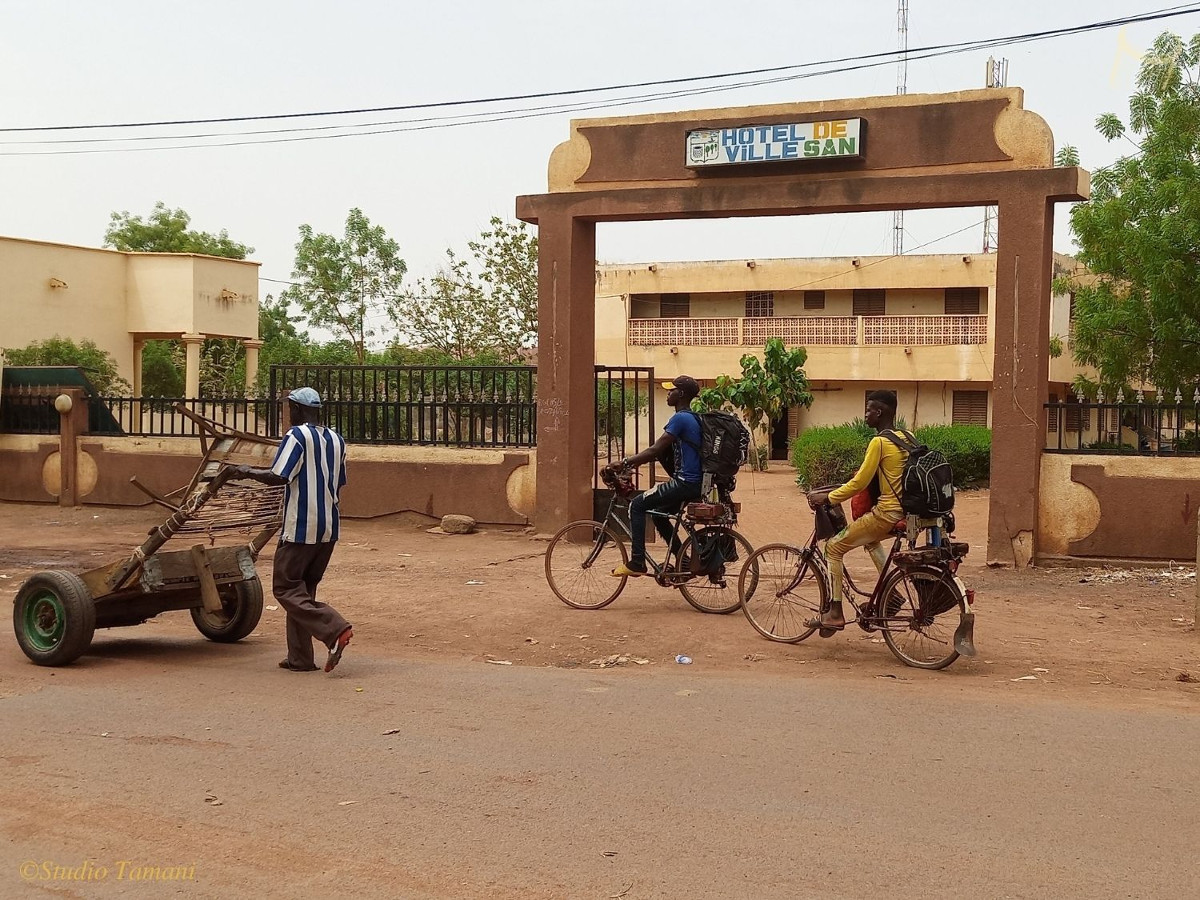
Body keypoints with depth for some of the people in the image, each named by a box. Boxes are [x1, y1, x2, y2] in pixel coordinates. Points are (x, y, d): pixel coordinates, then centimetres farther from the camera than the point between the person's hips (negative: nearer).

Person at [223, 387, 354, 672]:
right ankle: (300, 658, 14)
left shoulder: (297, 436, -11)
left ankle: (335, 629, -17)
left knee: (285, 588, 0)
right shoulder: (337, 440, 11)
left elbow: (279, 477, -18)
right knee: (303, 589, 15)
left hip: (300, 528, -8)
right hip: (329, 527, 8)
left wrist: (247, 472, -3)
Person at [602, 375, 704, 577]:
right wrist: (631, 463, 16)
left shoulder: (680, 419, -14)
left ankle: (636, 563, -8)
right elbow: (660, 451, 21)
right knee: (659, 514, 24)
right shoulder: (692, 418, 18)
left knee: (637, 505, -5)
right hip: (696, 484, 10)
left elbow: (656, 450, -19)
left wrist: (625, 463, -17)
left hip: (685, 483, -10)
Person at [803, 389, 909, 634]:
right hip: (907, 512, 9)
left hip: (886, 513, -9)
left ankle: (835, 613, -1)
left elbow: (860, 483, -16)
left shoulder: (879, 442, -14)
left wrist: (826, 497, -6)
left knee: (834, 548, 2)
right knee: (870, 541, 37)